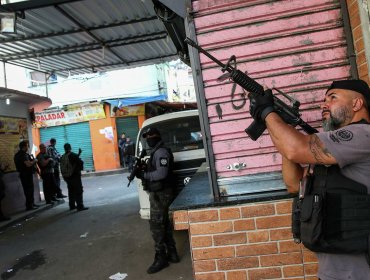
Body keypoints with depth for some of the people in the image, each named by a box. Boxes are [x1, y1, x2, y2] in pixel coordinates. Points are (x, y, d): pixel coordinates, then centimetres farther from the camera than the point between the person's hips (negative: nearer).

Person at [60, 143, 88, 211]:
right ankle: (80, 206, -7)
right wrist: (80, 168, 5)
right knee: (79, 191, -4)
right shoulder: (73, 155, -15)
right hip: (75, 176, -7)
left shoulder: (62, 157, 7)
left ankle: (72, 205, 22)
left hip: (66, 176, 7)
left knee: (71, 191, 16)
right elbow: (80, 162, -18)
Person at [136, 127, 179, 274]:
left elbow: (161, 173, -25)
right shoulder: (156, 152, 18)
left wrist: (144, 175, -19)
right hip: (159, 193, 10)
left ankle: (161, 258, 2)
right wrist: (143, 171, 3)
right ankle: (172, 253, 23)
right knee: (164, 224, 14)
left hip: (160, 194, -10)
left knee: (156, 225, -6)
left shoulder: (161, 152, -15)